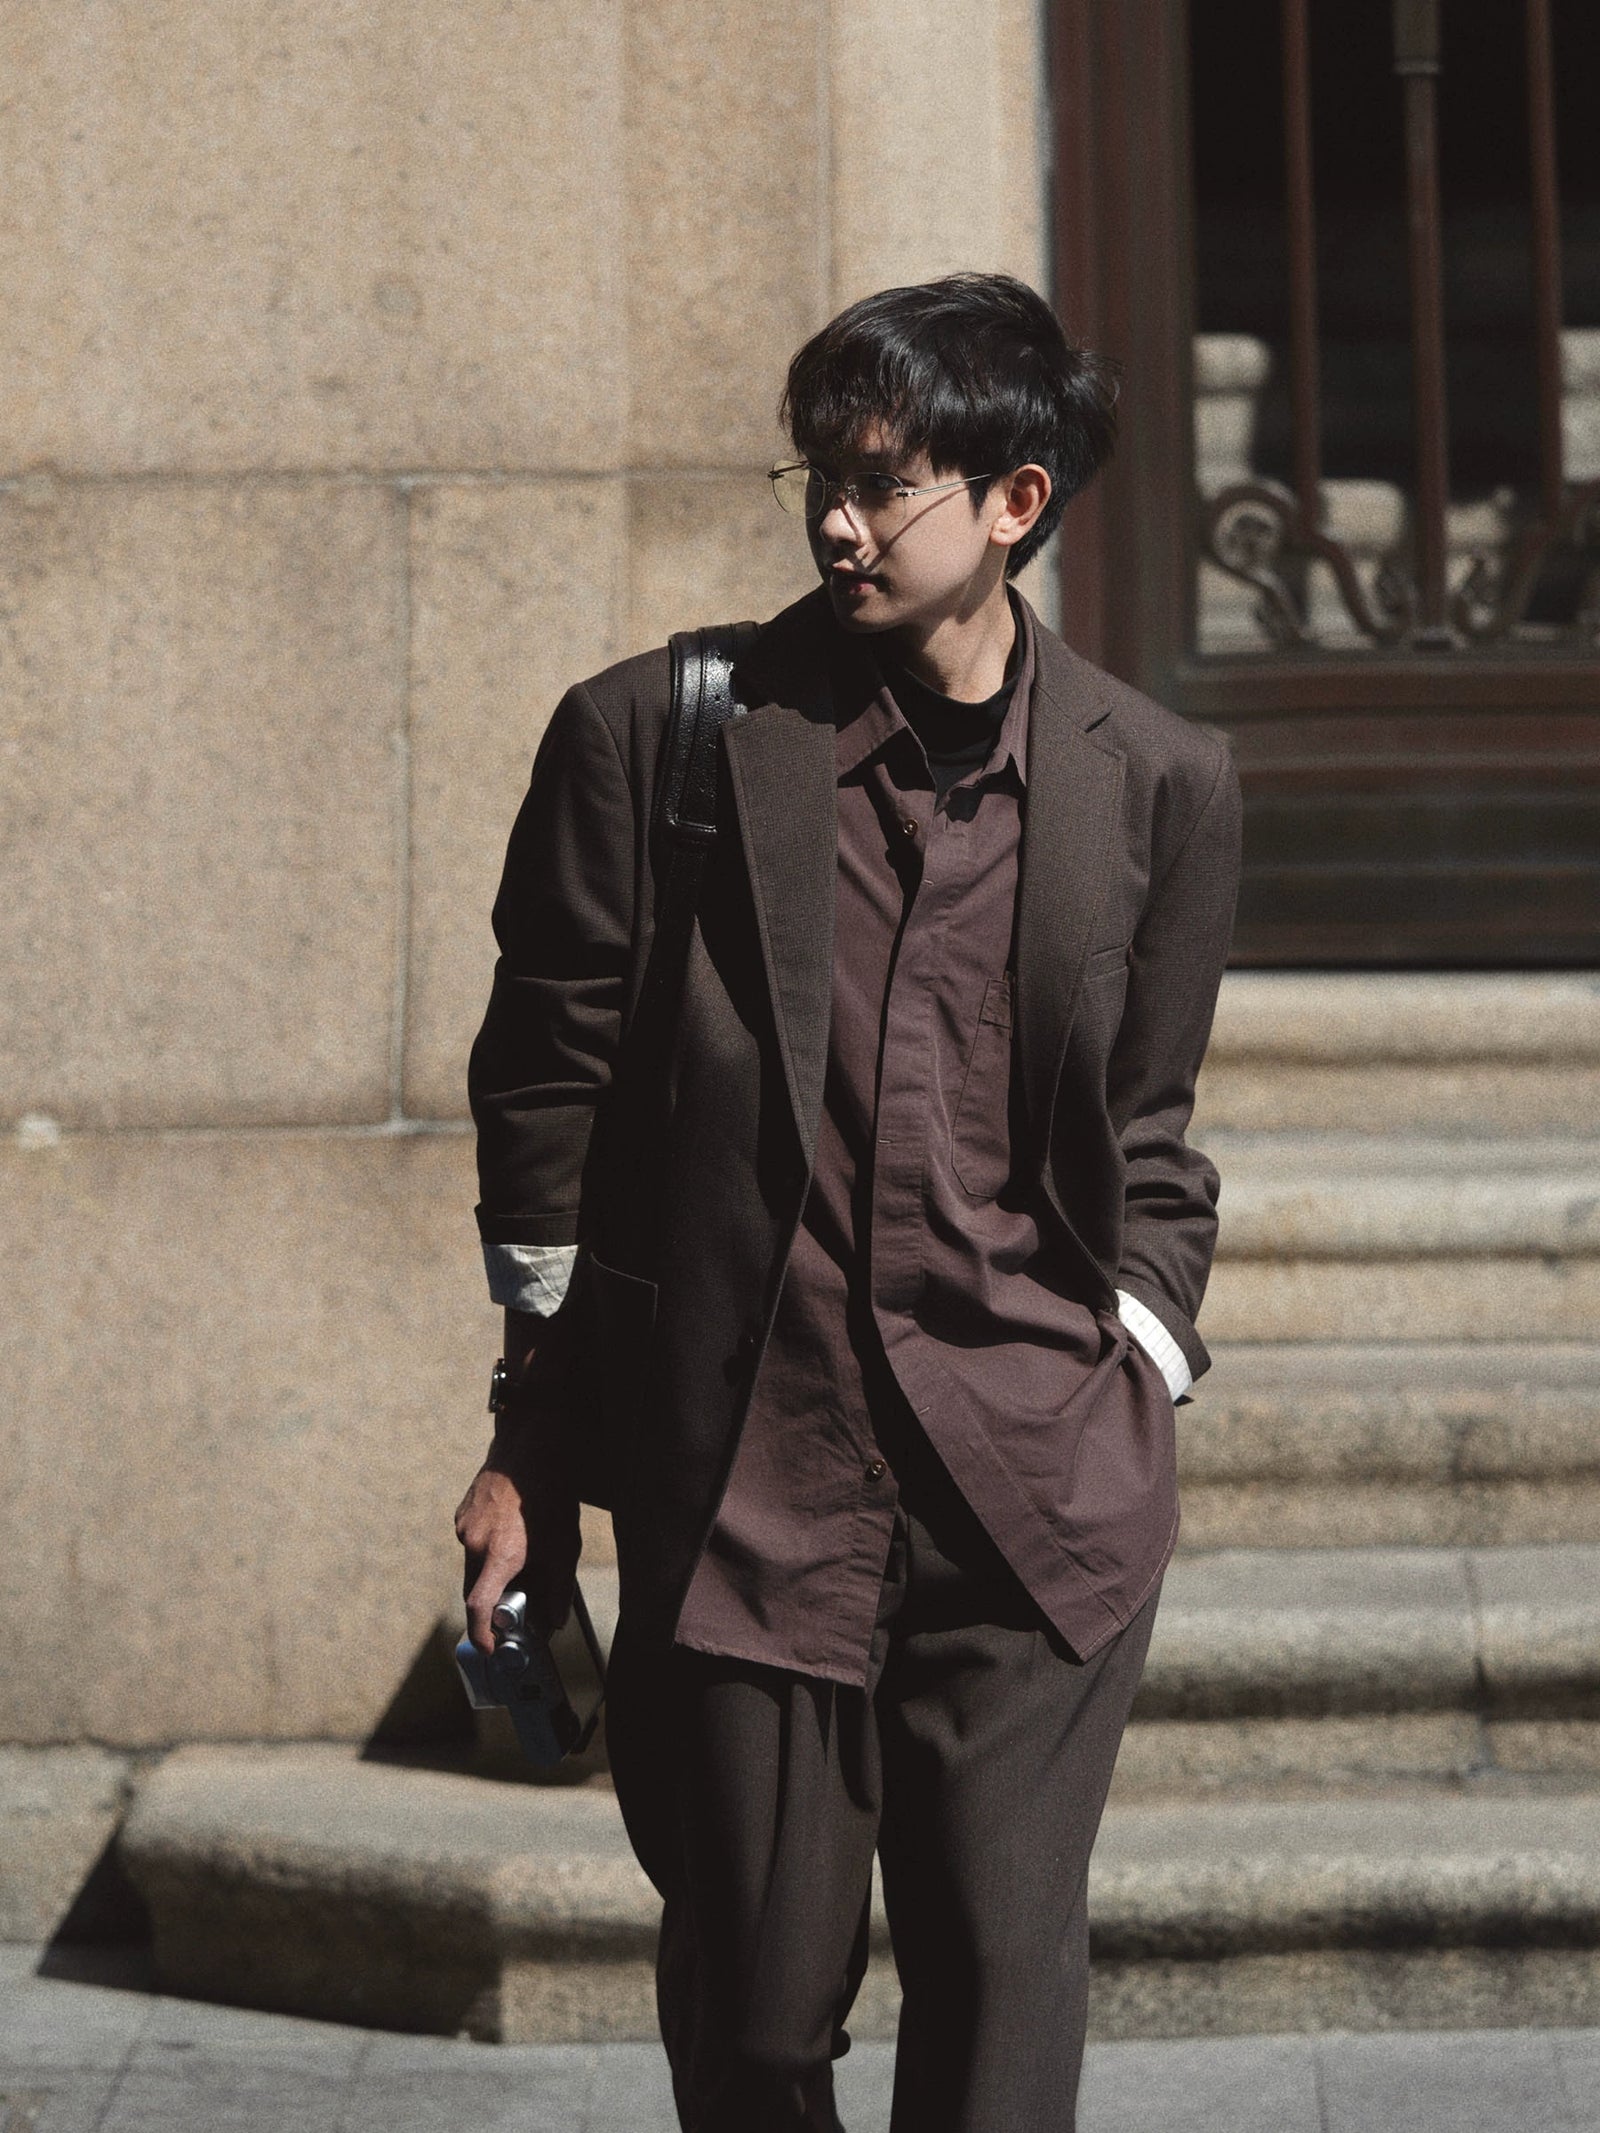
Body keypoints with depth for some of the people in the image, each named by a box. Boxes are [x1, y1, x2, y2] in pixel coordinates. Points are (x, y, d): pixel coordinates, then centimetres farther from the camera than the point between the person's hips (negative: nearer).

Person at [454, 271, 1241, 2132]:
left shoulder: (1156, 786, 4)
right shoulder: (652, 736, -1)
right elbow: (548, 1086, 5)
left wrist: (1133, 1379, 5)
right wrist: (533, 1438, 6)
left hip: (1035, 1486, 1)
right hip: (741, 1471, -1)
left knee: (1004, 1978, 3)